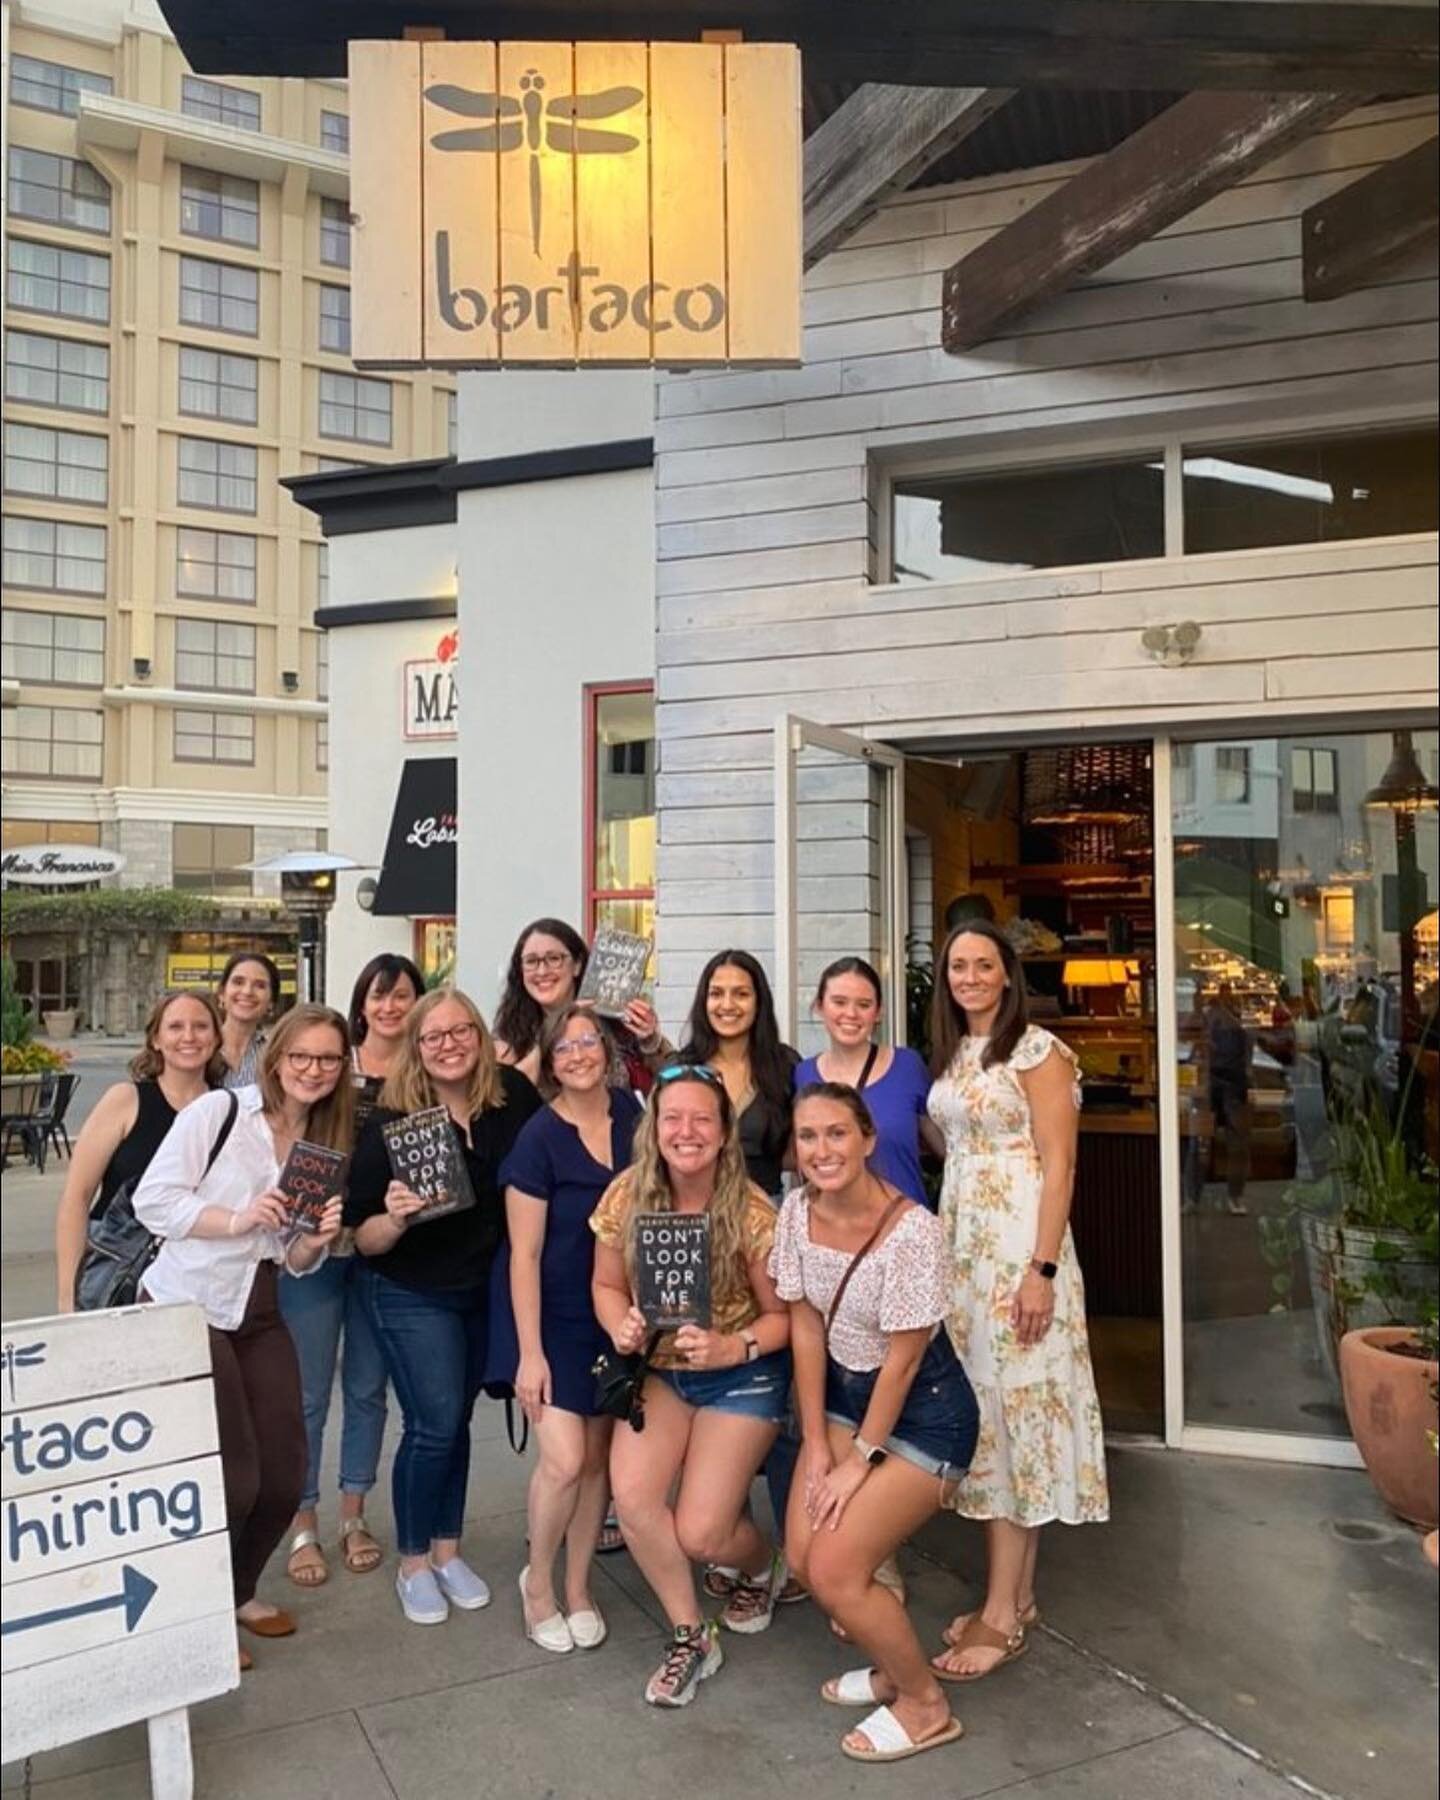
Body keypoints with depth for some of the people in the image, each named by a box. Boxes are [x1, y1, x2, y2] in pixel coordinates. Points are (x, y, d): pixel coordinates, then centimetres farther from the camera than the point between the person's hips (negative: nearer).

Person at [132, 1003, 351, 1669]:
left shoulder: (328, 1144, 7)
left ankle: (237, 1591, 33)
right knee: (231, 1478, -5)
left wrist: (317, 1240, -12)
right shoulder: (218, 1111, -11)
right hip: (183, 1308, -6)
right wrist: (237, 1219, -24)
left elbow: (295, 1259, 10)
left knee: (283, 1477, 6)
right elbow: (152, 1199, -13)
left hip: (259, 1316, 6)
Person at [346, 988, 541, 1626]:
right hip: (412, 1298, -3)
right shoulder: (391, 1123, -18)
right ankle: (413, 1563, 19)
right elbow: (365, 1240, -14)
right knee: (434, 1424, -4)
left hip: (487, 1291, 3)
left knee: (454, 1421, 15)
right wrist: (394, 1219, -33)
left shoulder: (514, 1096, -12)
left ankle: (447, 1550, 33)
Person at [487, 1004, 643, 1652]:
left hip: (612, 1310, 4)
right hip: (551, 1313, -4)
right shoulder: (539, 1137, -16)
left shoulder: (629, 1110, -4)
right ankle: (537, 1582, 16)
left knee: (598, 1455, 11)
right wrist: (529, 1352, -15)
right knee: (564, 1458, -11)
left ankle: (577, 1588, 31)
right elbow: (524, 1254, -14)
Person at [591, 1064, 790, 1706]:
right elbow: (607, 1285, 0)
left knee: (698, 1533, -7)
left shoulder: (750, 1213, -21)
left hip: (740, 1378, -3)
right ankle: (690, 1637, 9)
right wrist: (621, 1329, -20)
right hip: (657, 1370, 4)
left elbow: (782, 1315, -12)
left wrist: (732, 1348, -29)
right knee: (631, 1496, -17)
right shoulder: (626, 1195, -13)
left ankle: (760, 1565, 32)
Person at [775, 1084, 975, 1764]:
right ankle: (894, 1666, 28)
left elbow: (903, 1357, -20)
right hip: (846, 1390, 6)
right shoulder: (796, 1210, -10)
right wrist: (818, 1447, -2)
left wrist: (861, 1461, -11)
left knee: (835, 1569, -9)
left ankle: (925, 1705, 17)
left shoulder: (911, 1228, -28)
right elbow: (806, 1327, -3)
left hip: (924, 1408, -6)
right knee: (803, 1554, 1)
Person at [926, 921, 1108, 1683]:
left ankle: (1003, 1614, 7)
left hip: (1018, 1244, -7)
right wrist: (941, 1248, 11)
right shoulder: (950, 1056, 12)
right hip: (959, 1244, 8)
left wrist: (1042, 1269, -19)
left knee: (1014, 1409, -2)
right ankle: (1013, 1595, 22)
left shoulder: (1037, 1050, -9)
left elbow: (1058, 1164, -13)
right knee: (979, 1410, 10)